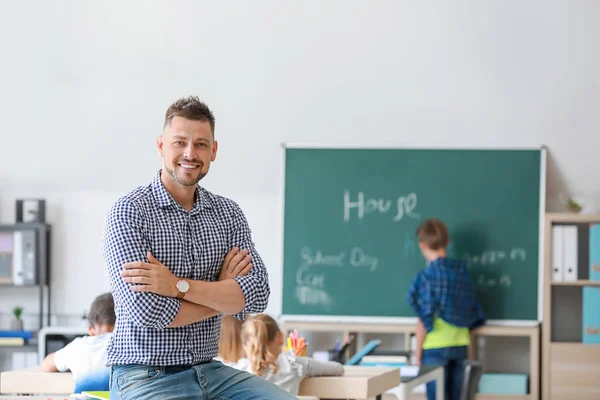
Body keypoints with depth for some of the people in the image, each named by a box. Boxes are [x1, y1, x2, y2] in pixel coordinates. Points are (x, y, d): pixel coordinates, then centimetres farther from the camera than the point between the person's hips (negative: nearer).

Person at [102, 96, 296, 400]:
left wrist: (178, 286, -16)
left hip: (209, 372, 6)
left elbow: (257, 295, -5)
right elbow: (146, 311, -18)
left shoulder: (228, 212, 9)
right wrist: (224, 291, -6)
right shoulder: (130, 211, -7)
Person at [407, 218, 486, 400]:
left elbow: (424, 320, -13)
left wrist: (417, 353, -6)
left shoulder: (428, 275, -12)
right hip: (460, 345, 6)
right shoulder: (461, 271, 5)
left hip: (435, 348, -6)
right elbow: (474, 313, 11)